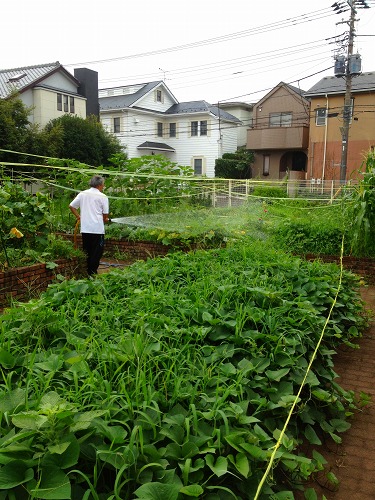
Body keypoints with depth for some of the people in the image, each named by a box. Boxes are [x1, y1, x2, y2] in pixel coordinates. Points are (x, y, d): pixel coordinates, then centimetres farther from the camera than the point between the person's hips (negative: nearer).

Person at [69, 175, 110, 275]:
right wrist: (105, 220, 18)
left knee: (87, 252, 14)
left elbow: (71, 206, 10)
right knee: (97, 252, 4)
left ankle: (87, 272, 20)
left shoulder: (82, 194, 8)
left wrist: (79, 216, 19)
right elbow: (105, 215, -3)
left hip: (85, 228, 5)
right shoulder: (103, 197, -3)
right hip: (98, 228, -5)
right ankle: (93, 272, 1)